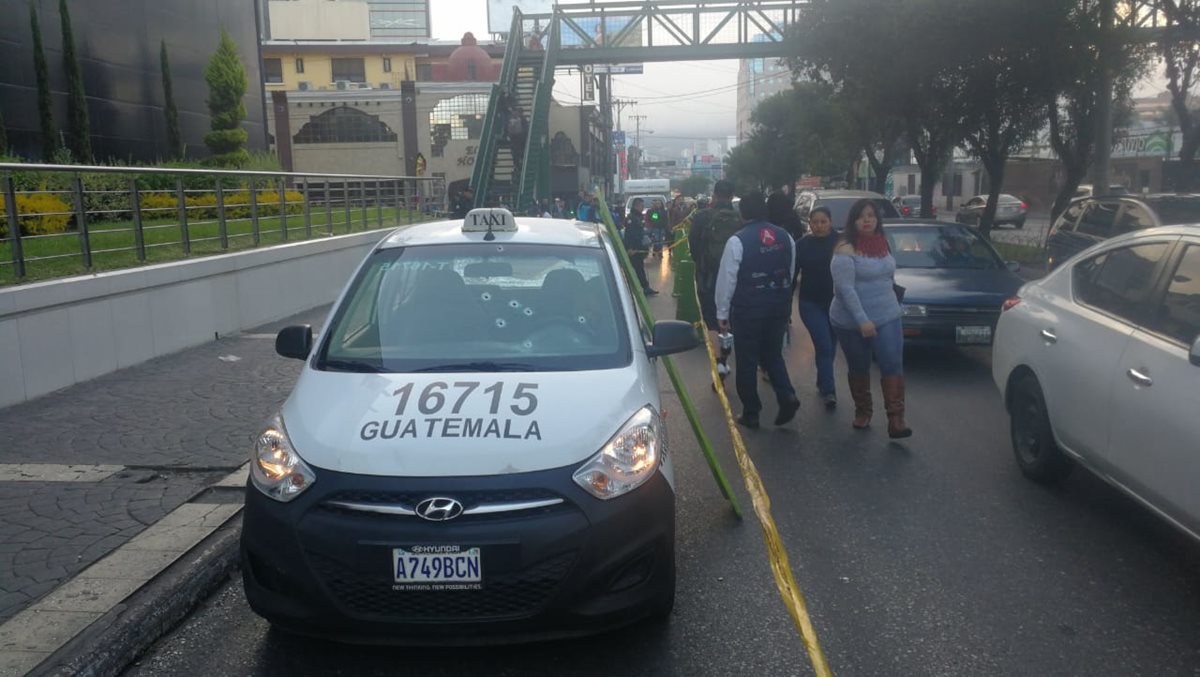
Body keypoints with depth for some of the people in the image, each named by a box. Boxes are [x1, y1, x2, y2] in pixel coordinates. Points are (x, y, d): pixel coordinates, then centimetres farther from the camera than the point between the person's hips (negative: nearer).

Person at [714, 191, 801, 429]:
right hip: (780, 307, 5)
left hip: (747, 310, -5)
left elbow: (727, 279, -11)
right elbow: (791, 273, 10)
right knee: (773, 355, 21)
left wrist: (722, 313, -2)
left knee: (747, 361, 7)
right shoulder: (785, 237, 2)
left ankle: (751, 413, 14)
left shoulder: (737, 241, -14)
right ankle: (787, 396, 1)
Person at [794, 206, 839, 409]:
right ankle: (828, 390, -7)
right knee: (823, 345, -11)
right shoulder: (803, 245, -4)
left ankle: (822, 383, 32)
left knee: (830, 346, 12)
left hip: (837, 302, 1)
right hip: (811, 303, -1)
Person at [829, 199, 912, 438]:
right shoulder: (845, 251, -15)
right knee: (858, 369, 10)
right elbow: (845, 289, -22)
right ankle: (862, 411, 29)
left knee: (893, 365, -7)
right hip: (852, 322, -4)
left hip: (887, 317, 5)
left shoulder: (883, 244, 6)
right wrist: (862, 320, -28)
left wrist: (890, 303, 17)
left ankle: (895, 419, -7)